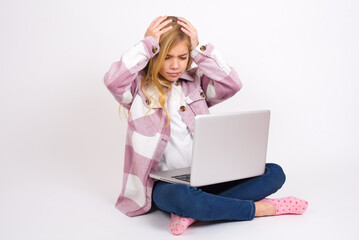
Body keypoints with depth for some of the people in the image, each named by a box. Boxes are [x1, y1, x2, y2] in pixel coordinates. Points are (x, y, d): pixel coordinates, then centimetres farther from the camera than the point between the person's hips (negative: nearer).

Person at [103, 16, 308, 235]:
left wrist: (200, 48, -8)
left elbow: (232, 84, -7)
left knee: (274, 173, -12)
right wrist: (148, 43, -14)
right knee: (181, 197, -42)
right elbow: (113, 80, -22)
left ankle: (192, 213, -26)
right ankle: (261, 208, -18)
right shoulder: (140, 86, 0)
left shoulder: (196, 82, 11)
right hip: (164, 182, -5)